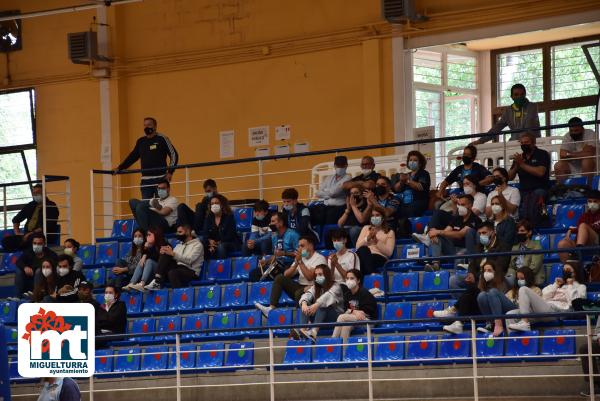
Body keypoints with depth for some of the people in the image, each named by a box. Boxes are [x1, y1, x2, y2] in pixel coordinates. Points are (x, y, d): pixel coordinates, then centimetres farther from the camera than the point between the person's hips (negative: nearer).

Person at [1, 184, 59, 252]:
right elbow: (16, 219, 26)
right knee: (6, 240, -17)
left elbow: (48, 226, -12)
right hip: (27, 235, 7)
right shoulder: (31, 205, 19)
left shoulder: (51, 206, 0)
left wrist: (32, 233, -19)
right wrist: (17, 233, 7)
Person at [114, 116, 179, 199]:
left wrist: (170, 172, -10)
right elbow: (132, 157, 21)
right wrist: (119, 168, 12)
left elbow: (174, 155, -1)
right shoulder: (141, 141, 15)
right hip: (145, 180, 5)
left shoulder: (162, 139, -1)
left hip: (160, 179, -5)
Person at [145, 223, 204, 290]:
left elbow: (189, 260, -16)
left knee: (173, 272, -37)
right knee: (165, 255, -15)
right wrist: (164, 252, -10)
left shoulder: (197, 245, 1)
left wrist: (173, 254, -25)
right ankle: (157, 281, -27)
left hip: (191, 271, -7)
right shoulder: (179, 245, 24)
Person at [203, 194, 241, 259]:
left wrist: (218, 243, -23)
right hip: (213, 243, 4)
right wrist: (210, 241, -22)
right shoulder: (208, 218, 9)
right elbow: (206, 234, 1)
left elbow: (230, 235, -12)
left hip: (231, 244, -4)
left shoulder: (229, 217, -4)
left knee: (221, 246, -38)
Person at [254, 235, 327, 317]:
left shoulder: (319, 258, -6)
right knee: (279, 278, -8)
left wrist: (300, 261, -18)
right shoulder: (301, 258, 18)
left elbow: (310, 277, -21)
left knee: (299, 292, -38)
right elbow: (286, 275, 9)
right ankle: (271, 308, -22)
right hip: (300, 286, 8)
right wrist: (296, 263, -6)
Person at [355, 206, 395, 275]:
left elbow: (389, 252, 1)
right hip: (365, 257, 3)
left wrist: (376, 241, -8)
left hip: (380, 259, -3)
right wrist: (368, 238, -3)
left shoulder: (390, 232, 16)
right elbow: (358, 247, 13)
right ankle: (372, 274, -47)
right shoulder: (366, 228, 26)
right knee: (363, 249, -37)